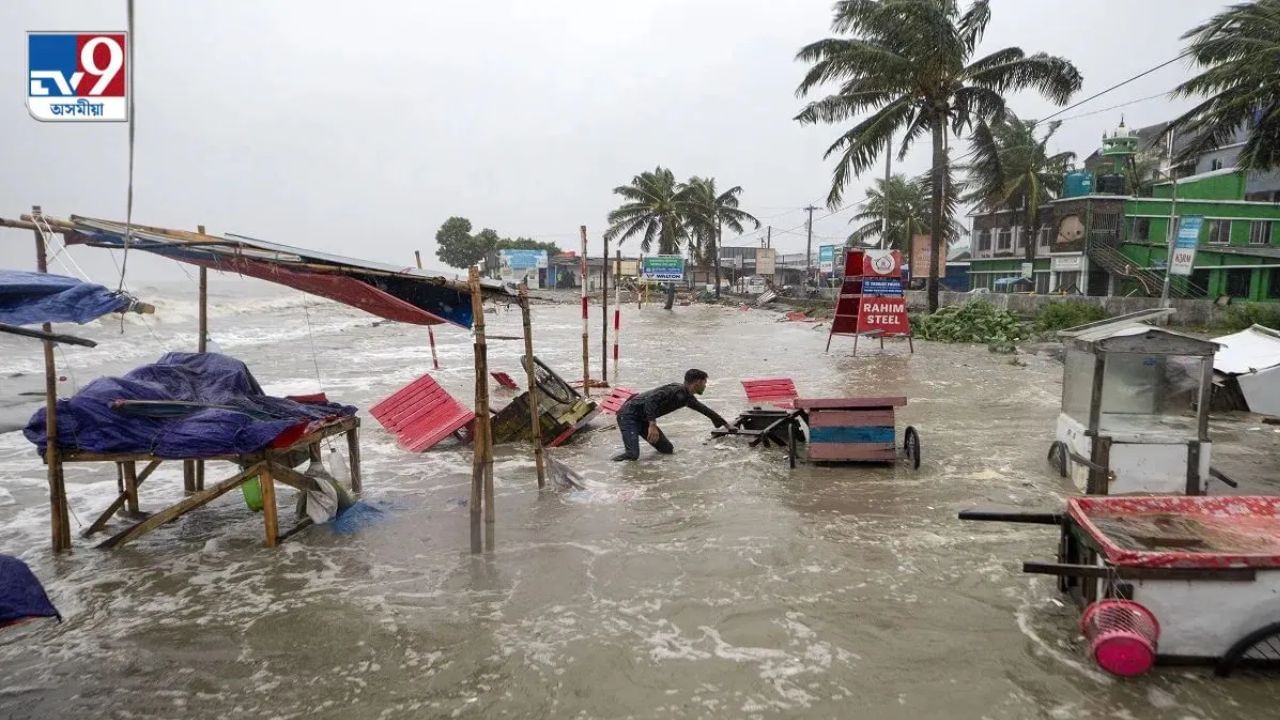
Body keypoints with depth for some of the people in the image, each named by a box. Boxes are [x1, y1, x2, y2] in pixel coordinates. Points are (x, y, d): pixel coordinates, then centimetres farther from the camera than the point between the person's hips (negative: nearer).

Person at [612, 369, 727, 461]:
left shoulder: (688, 398, 10)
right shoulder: (677, 390, -20)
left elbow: (703, 409, 28)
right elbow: (651, 399, -31)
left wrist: (725, 423, 38)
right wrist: (652, 425, -37)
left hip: (643, 419, 9)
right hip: (629, 415, -9)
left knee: (668, 450, 4)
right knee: (632, 455, -24)